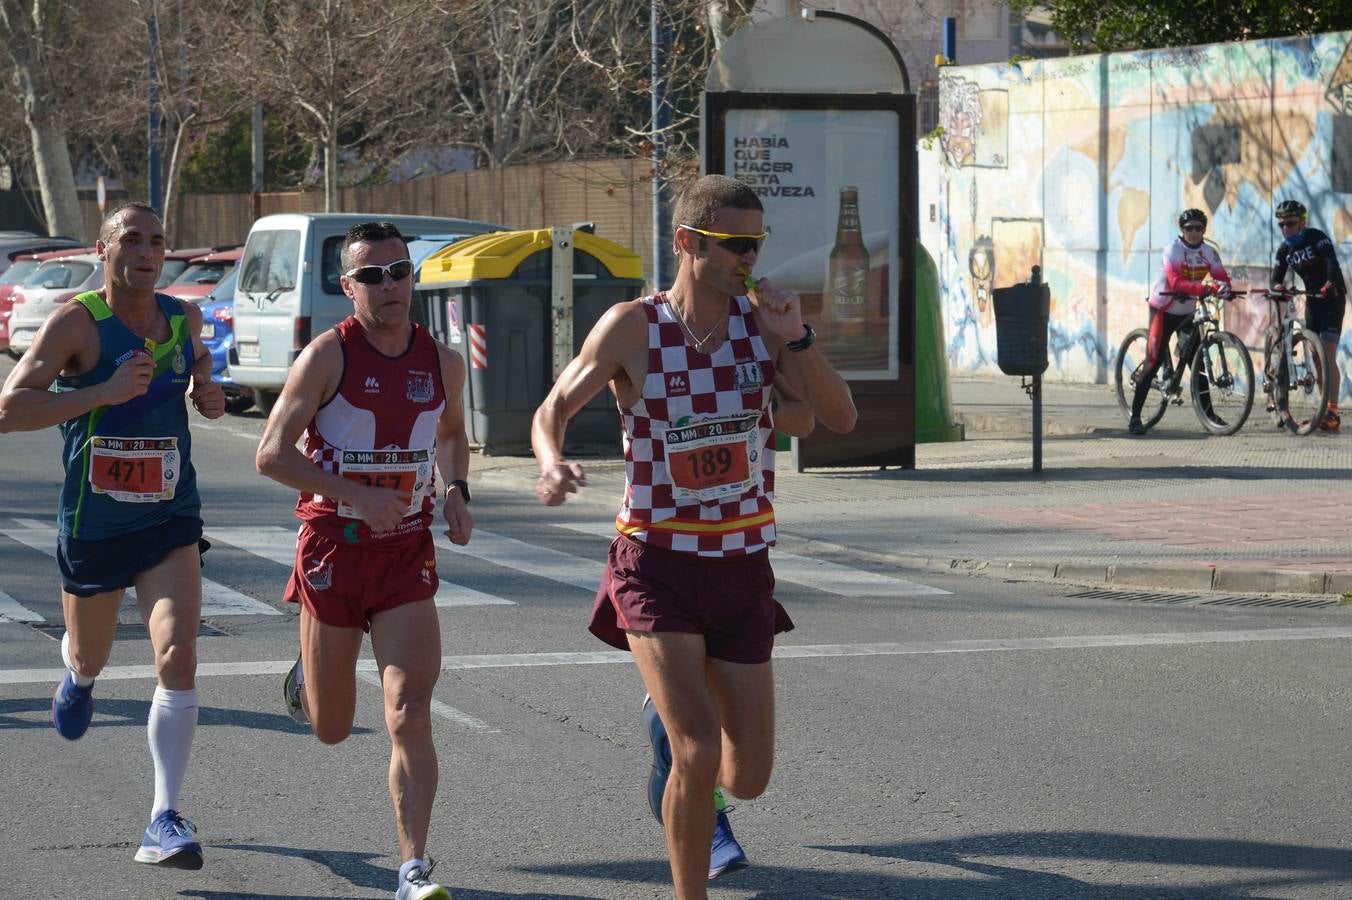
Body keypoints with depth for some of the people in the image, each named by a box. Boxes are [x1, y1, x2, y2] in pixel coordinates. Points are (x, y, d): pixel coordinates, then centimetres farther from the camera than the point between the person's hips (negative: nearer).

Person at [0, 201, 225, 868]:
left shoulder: (185, 319, 2)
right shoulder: (77, 322, -14)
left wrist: (208, 395, 1)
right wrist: (104, 392, -33)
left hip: (171, 521, 2)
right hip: (92, 526, -2)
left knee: (178, 658, -18)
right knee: (90, 658, 19)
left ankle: (165, 818, -16)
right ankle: (76, 673, 60)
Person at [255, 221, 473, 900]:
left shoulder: (442, 362, 3)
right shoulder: (329, 355, -10)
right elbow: (271, 454, -13)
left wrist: (456, 493, 5)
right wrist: (359, 495, -22)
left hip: (407, 551, 2)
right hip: (333, 545, -2)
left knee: (409, 716, -13)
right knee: (331, 728, 13)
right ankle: (306, 676, 50)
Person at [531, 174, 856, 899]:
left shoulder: (762, 319, 0)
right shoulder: (633, 327, -8)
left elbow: (840, 418, -4)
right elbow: (554, 409, 2)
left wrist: (795, 338, -18)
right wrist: (551, 463, -20)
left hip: (743, 567, 4)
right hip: (656, 563, -4)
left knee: (747, 777, 7)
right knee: (699, 755, -19)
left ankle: (669, 726, 42)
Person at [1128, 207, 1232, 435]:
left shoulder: (1209, 252, -2)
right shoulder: (1173, 250, -18)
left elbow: (1222, 277, -11)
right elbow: (1176, 282, -32)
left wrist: (1223, 287, -36)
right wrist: (1207, 289, -43)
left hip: (1187, 312, 5)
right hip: (1163, 310, -5)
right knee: (1153, 362, -10)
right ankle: (1135, 418, -8)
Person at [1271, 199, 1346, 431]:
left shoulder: (1316, 238, -15)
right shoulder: (1285, 250, 4)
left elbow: (1332, 262, -29)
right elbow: (1277, 276, -4)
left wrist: (1329, 284, -46)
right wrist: (1276, 287, -27)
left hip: (1332, 297, -7)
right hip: (1312, 299, 7)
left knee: (1327, 356, -16)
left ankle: (1332, 412, -19)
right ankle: (1323, 408, 11)